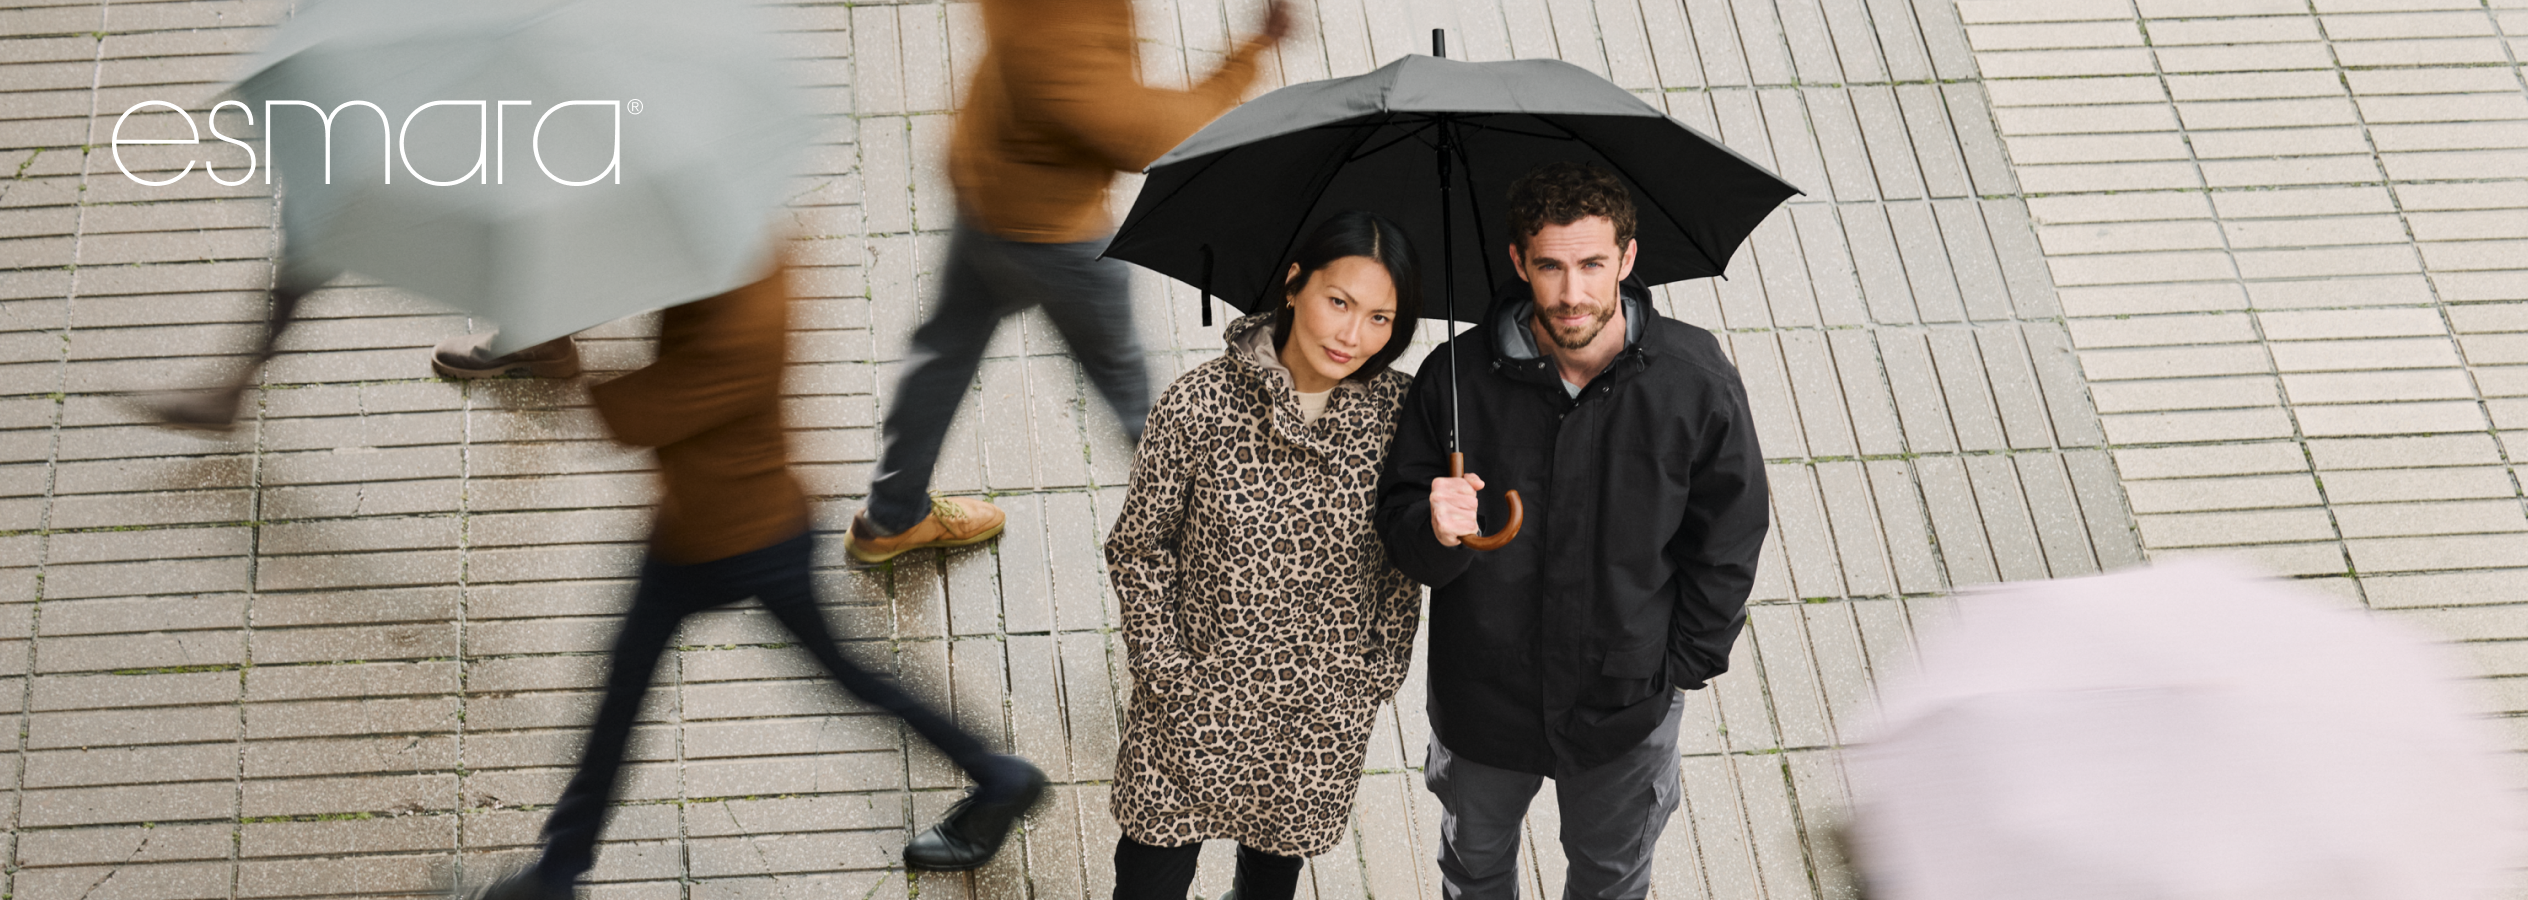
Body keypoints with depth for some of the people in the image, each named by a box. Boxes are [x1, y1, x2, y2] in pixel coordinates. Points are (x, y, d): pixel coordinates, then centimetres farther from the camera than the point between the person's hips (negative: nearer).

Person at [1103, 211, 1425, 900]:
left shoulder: (1398, 411, -11)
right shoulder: (1198, 403, -18)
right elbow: (1137, 547, -7)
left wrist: (1381, 670, 0)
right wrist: (1164, 668, -9)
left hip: (1325, 714, 2)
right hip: (1198, 707, -2)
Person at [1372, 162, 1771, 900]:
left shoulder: (1696, 382, -18)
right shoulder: (1458, 377, -19)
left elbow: (1728, 541, -5)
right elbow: (1397, 524, -9)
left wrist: (1683, 666, -4)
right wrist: (1435, 534, -32)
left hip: (1627, 702, 0)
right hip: (1482, 694, 0)